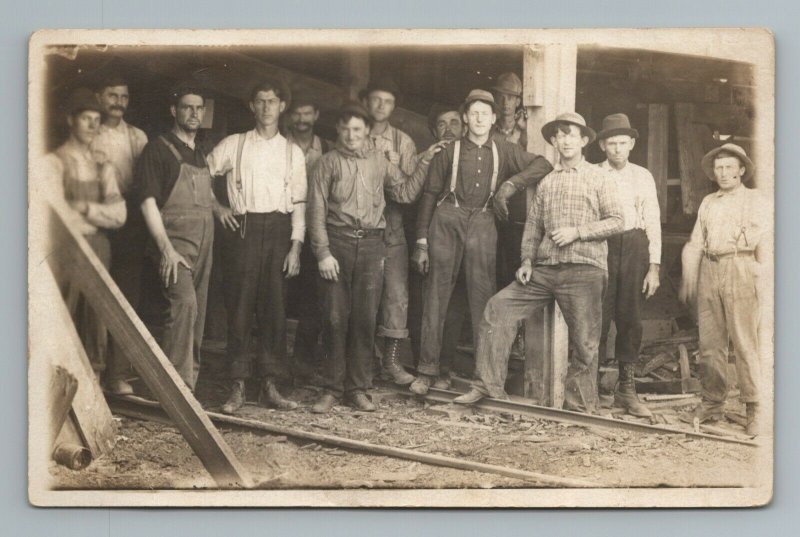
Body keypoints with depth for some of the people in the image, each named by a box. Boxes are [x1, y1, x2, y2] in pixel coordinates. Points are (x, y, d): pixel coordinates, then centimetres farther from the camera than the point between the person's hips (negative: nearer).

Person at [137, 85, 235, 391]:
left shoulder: (200, 154, 19)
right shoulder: (158, 150, -2)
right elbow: (148, 202, -9)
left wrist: (217, 208, 11)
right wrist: (166, 249, -19)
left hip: (202, 247, 7)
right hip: (174, 244, -7)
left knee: (196, 314, 6)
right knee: (184, 302, -24)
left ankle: (187, 388, 14)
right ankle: (178, 386, -22)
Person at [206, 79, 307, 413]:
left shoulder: (293, 152, 13)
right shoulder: (234, 145, 9)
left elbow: (299, 202, 9)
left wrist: (296, 245, 0)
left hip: (279, 230, 2)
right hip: (245, 229, -1)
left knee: (274, 308, 1)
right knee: (241, 306, -5)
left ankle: (270, 385, 7)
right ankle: (238, 386, -2)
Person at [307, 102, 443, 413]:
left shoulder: (379, 163, 16)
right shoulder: (328, 163, 6)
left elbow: (405, 193, 15)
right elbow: (317, 210, 0)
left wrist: (425, 162, 10)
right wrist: (323, 252, -8)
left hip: (371, 244, 2)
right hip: (338, 242, -2)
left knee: (365, 318, 2)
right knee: (335, 318, -2)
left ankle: (357, 389, 11)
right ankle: (332, 389, 7)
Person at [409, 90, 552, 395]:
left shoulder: (504, 152, 14)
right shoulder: (450, 152, 10)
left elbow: (543, 165, 8)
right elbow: (430, 195, 8)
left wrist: (511, 184, -6)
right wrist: (422, 240, 2)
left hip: (482, 224, 1)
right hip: (447, 221, -1)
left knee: (483, 297, -2)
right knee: (436, 296, -3)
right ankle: (427, 371, 0)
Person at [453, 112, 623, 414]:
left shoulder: (599, 179, 5)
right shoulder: (546, 182, 17)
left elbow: (616, 221, -1)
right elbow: (533, 225, 17)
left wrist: (577, 232, -12)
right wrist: (527, 260, 4)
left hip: (584, 269, -4)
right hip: (544, 268, 4)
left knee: (584, 342, -3)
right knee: (498, 308, -7)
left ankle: (579, 406, 13)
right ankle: (488, 385, -1)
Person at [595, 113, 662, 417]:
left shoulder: (643, 177, 11)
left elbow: (653, 222, 8)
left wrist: (654, 267, 1)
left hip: (635, 247, 2)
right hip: (601, 245, -2)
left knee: (630, 318, 4)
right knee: (599, 316, -6)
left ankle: (627, 388, 11)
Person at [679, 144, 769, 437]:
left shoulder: (755, 200, 8)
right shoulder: (708, 202, 20)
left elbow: (765, 244, 1)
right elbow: (695, 244, 18)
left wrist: (764, 279, -10)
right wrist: (688, 281, 11)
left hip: (740, 272, -4)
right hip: (709, 271, 4)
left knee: (745, 343, -7)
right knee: (710, 343, 4)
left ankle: (754, 410, -3)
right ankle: (712, 403, 11)